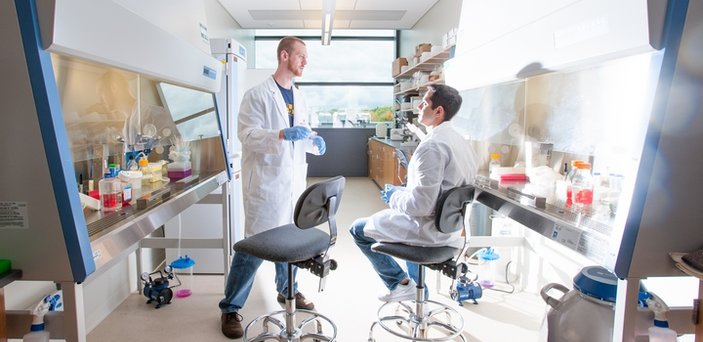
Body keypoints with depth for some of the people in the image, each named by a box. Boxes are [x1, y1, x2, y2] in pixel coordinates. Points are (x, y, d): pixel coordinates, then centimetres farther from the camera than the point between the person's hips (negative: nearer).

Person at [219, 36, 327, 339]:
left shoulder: (298, 97, 13)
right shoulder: (258, 95, -9)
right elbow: (246, 134, -17)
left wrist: (313, 141, -2)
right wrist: (282, 134, -31)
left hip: (293, 180, 7)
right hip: (266, 180, -7)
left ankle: (287, 290, 38)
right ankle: (230, 308, 12)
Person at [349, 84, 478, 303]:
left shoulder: (432, 145, -26)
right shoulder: (457, 139, 3)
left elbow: (421, 205, -29)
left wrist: (393, 197, -10)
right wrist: (399, 192, 14)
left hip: (430, 228, -9)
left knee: (358, 229, 7)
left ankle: (401, 284, 11)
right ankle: (415, 283, 38)